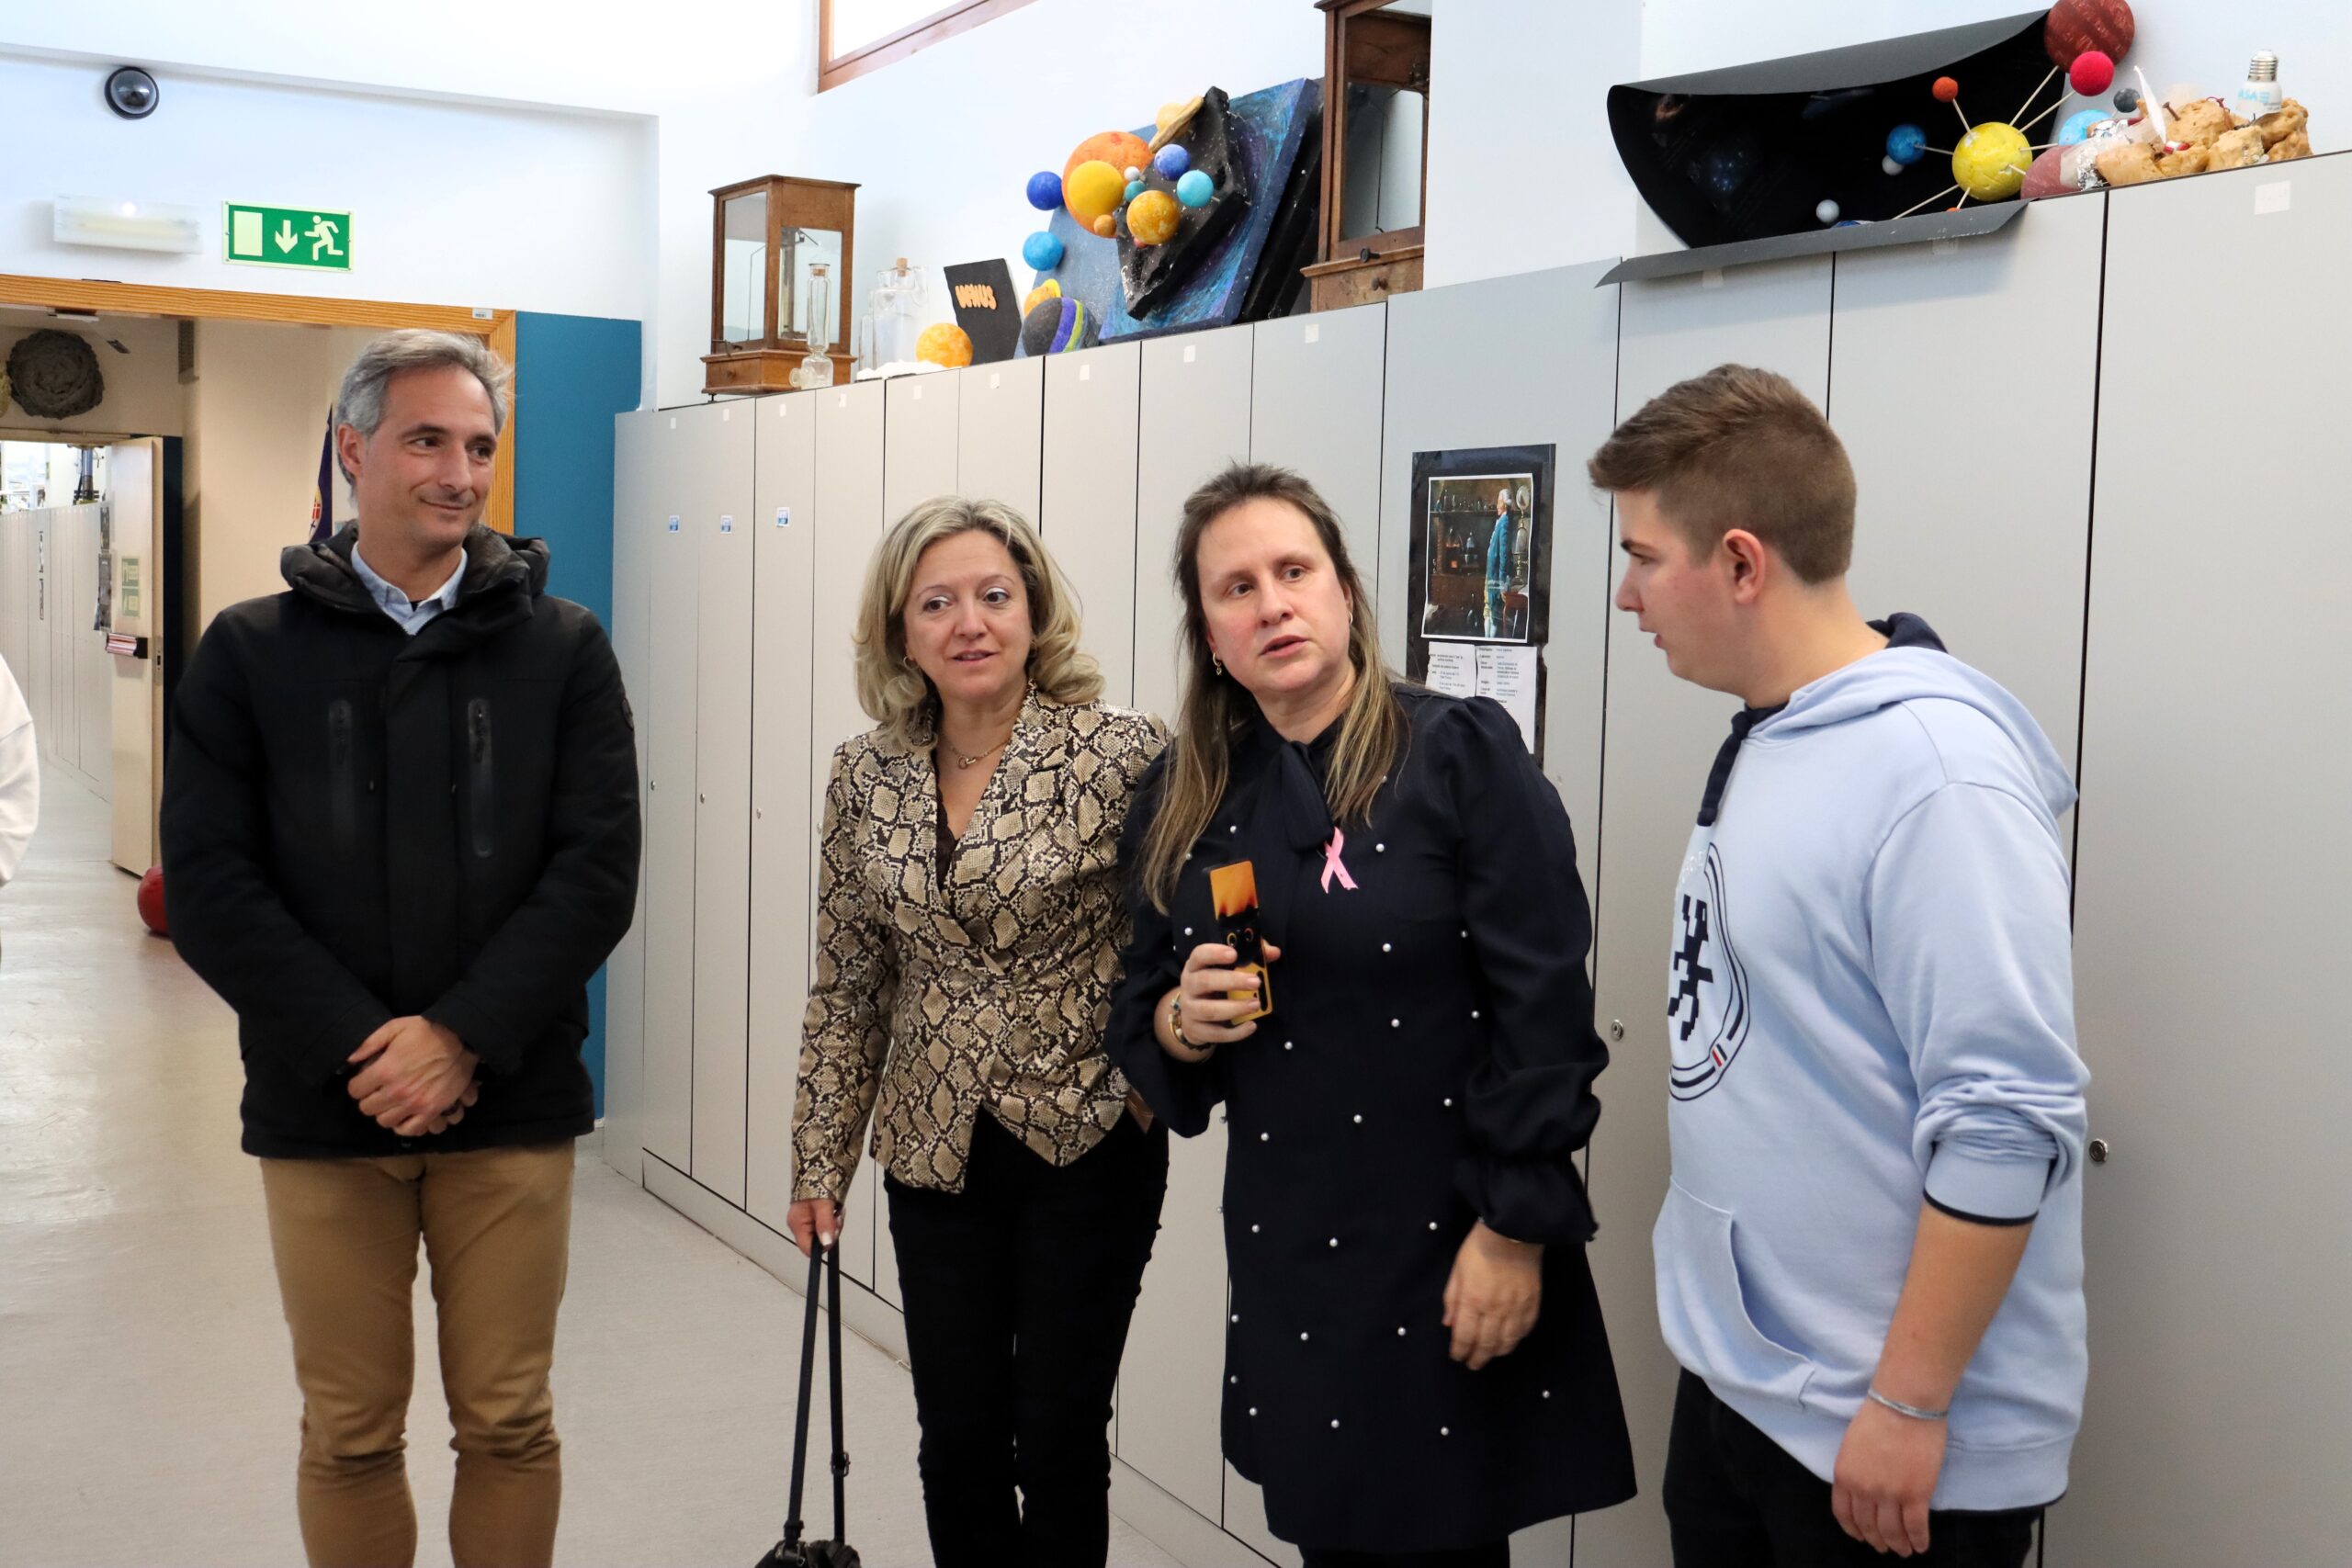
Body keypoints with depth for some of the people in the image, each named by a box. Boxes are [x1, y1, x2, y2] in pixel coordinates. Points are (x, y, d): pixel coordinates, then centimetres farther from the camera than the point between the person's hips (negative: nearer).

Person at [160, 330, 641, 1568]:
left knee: (509, 1423, 9)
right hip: (321, 1105, 0)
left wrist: (463, 1036, -15)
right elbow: (207, 882, -3)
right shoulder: (252, 650, 4)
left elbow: (598, 868, -4)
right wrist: (357, 1049, -13)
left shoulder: (562, 648, 4)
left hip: (510, 1103, 0)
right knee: (350, 1432, 10)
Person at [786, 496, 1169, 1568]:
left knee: (1057, 1439, 7)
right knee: (957, 1438, 10)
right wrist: (820, 1160, 10)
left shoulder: (1122, 755, -12)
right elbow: (846, 985, 8)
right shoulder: (865, 776, 1)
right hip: (935, 1155, 3)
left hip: (1087, 1145, -3)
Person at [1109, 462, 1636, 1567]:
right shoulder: (1182, 799, 5)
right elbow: (1135, 1012, 13)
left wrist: (1515, 1230, -14)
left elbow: (1542, 1010, -12)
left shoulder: (1465, 754, -10)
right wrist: (1178, 1021, -9)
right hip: (1286, 1247, 4)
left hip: (1456, 1244, -4)